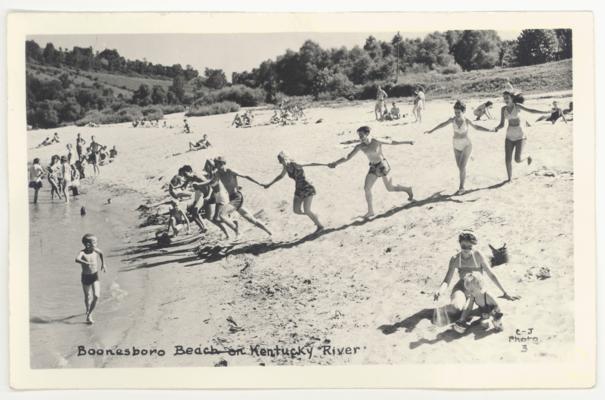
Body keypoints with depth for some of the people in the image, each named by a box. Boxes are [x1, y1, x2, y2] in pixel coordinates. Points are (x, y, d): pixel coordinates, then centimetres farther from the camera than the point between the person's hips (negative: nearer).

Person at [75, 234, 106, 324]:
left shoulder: (96, 250, -9)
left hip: (95, 276, 2)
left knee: (96, 296, -13)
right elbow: (77, 259, -45)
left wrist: (103, 263, 21)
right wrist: (87, 263, -58)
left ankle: (89, 315, 0)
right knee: (87, 297, 16)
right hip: (85, 277, -2)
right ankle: (88, 310, 47)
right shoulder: (82, 252, -22)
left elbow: (101, 253, 17)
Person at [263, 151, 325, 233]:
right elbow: (281, 176, 18)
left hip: (308, 189, -8)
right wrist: (269, 184, 21)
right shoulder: (286, 167, -1)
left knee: (306, 211, -17)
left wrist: (326, 164, -26)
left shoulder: (296, 165, -24)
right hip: (299, 190, 8)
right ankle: (314, 216, 25)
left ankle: (320, 226, 5)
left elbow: (311, 164, -23)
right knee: (297, 211, -1)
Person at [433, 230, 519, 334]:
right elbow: (447, 280, -8)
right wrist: (439, 291, -30)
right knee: (456, 306, -38)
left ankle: (462, 319, -45)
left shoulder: (477, 256, -6)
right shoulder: (455, 259, -2)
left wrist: (505, 293, -4)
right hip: (461, 287, -1)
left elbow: (491, 275, -3)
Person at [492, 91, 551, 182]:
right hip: (509, 137, 4)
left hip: (520, 136, -4)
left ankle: (527, 157, 22)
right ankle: (509, 178, 15)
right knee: (508, 160, -3)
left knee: (517, 160, -13)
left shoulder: (517, 106, -10)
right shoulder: (503, 109, 2)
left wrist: (544, 112, -24)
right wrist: (496, 128, -19)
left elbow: (530, 110, -14)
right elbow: (502, 124, 3)